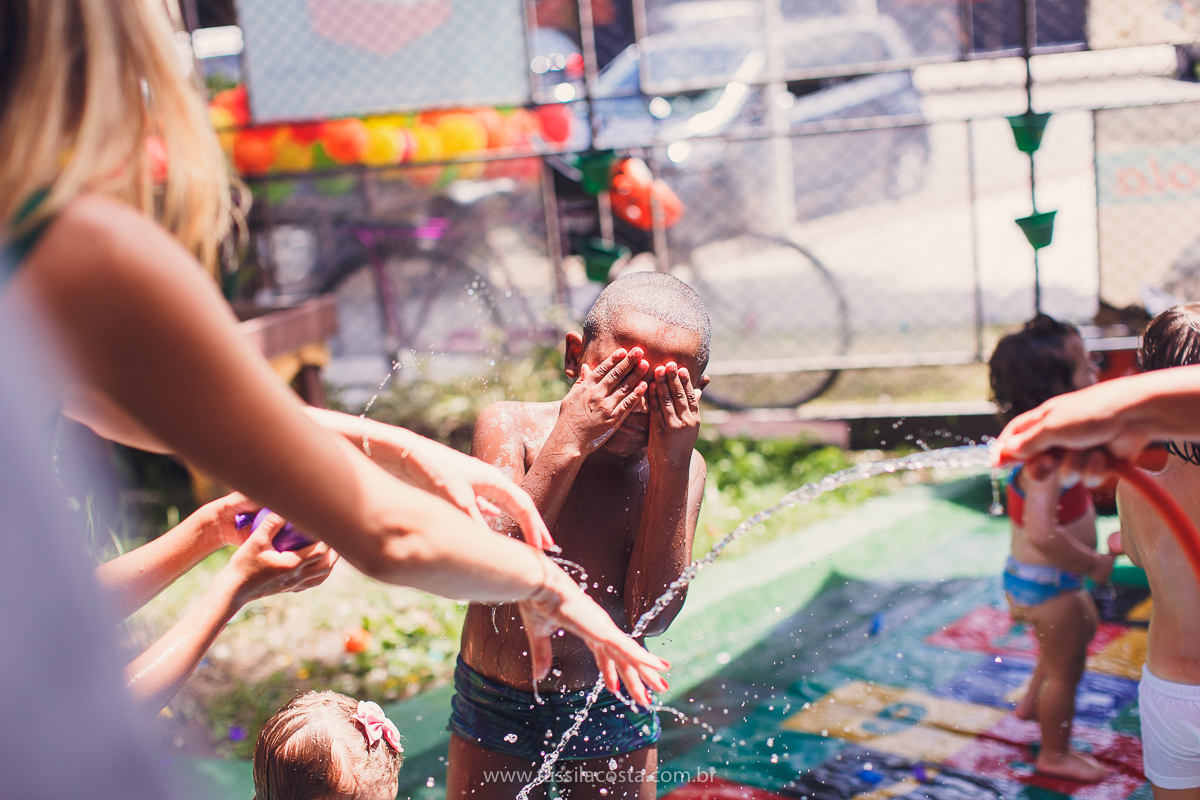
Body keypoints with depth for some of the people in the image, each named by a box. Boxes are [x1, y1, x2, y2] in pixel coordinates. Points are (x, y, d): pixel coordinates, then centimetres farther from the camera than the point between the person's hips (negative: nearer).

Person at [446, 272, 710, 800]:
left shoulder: (680, 468, -11)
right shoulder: (510, 427, -14)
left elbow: (650, 616, -22)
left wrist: (671, 467, -27)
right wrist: (566, 446, -32)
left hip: (611, 715, 1)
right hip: (496, 711, -1)